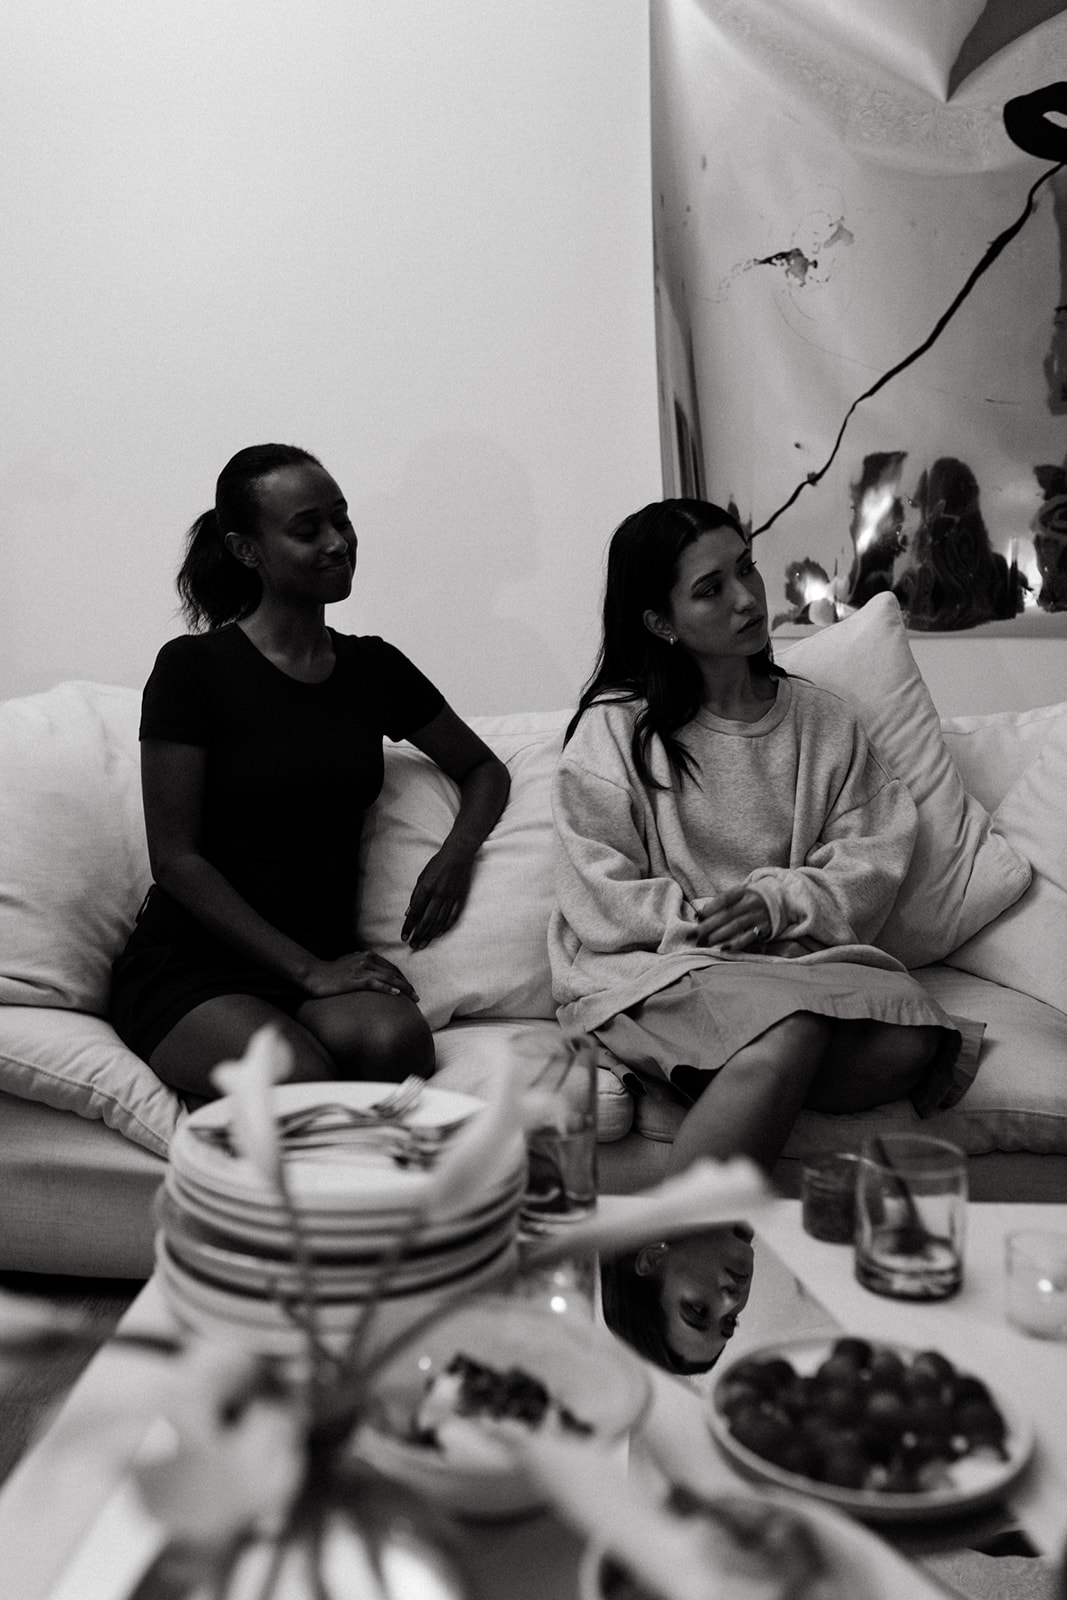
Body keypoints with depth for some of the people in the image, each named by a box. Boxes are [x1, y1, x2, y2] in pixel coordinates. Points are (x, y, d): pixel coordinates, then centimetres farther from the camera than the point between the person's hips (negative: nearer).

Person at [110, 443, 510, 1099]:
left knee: (397, 1039, -30)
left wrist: (456, 854, 0)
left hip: (326, 958, 4)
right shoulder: (193, 668, -4)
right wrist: (308, 969, -15)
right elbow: (175, 859, -7)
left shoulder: (374, 668, 10)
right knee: (300, 1077, -33)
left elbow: (485, 769, 23)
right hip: (190, 968, -3)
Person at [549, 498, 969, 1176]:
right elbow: (602, 903, -3)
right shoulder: (615, 728, 3)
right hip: (653, 969, -4)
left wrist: (779, 902, -12)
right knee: (792, 1032, -35)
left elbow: (875, 859, 6)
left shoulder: (821, 718, 14)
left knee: (913, 1033, -27)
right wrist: (705, 920, -16)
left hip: (797, 956, 5)